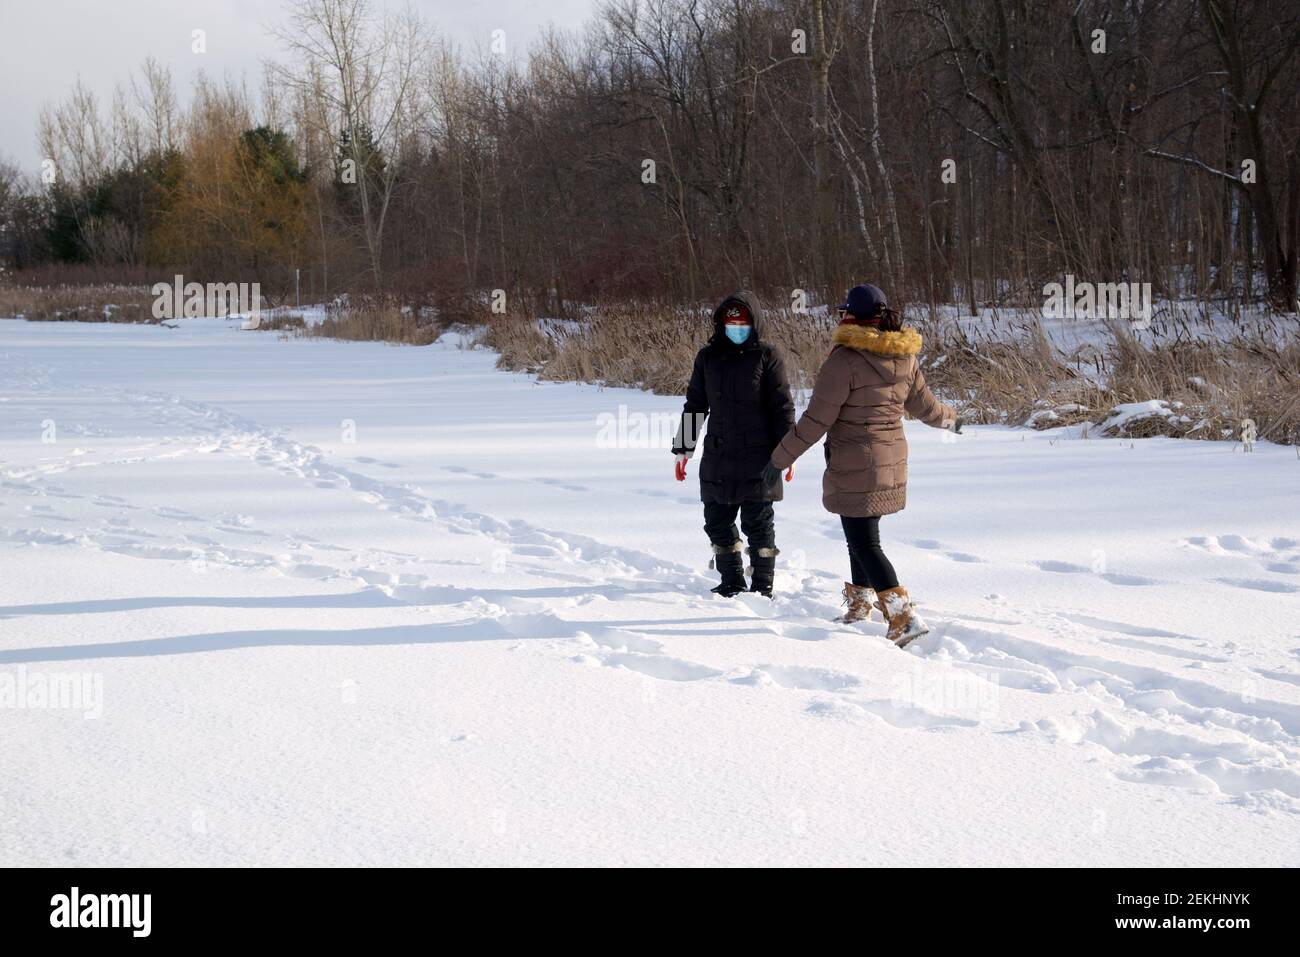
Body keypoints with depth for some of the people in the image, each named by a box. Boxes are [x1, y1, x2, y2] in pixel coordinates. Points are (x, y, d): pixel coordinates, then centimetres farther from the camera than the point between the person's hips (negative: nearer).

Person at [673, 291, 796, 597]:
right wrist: (683, 449, 13)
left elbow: (782, 407, -1)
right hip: (717, 459, 4)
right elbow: (694, 405, 16)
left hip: (758, 458, -4)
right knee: (717, 523, 7)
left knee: (758, 524, 1)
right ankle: (731, 582, 19)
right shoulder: (708, 357, 10)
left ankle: (762, 585, 10)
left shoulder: (766, 356, -1)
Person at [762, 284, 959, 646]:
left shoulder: (845, 359, -19)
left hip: (854, 467, -7)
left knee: (864, 543, -3)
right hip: (891, 462, 7)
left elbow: (816, 420, -17)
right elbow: (924, 405, 16)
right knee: (862, 535, 22)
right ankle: (859, 608, 32)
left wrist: (780, 457, -8)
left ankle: (904, 618, -14)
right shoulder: (904, 358, 2)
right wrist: (950, 418, 38)